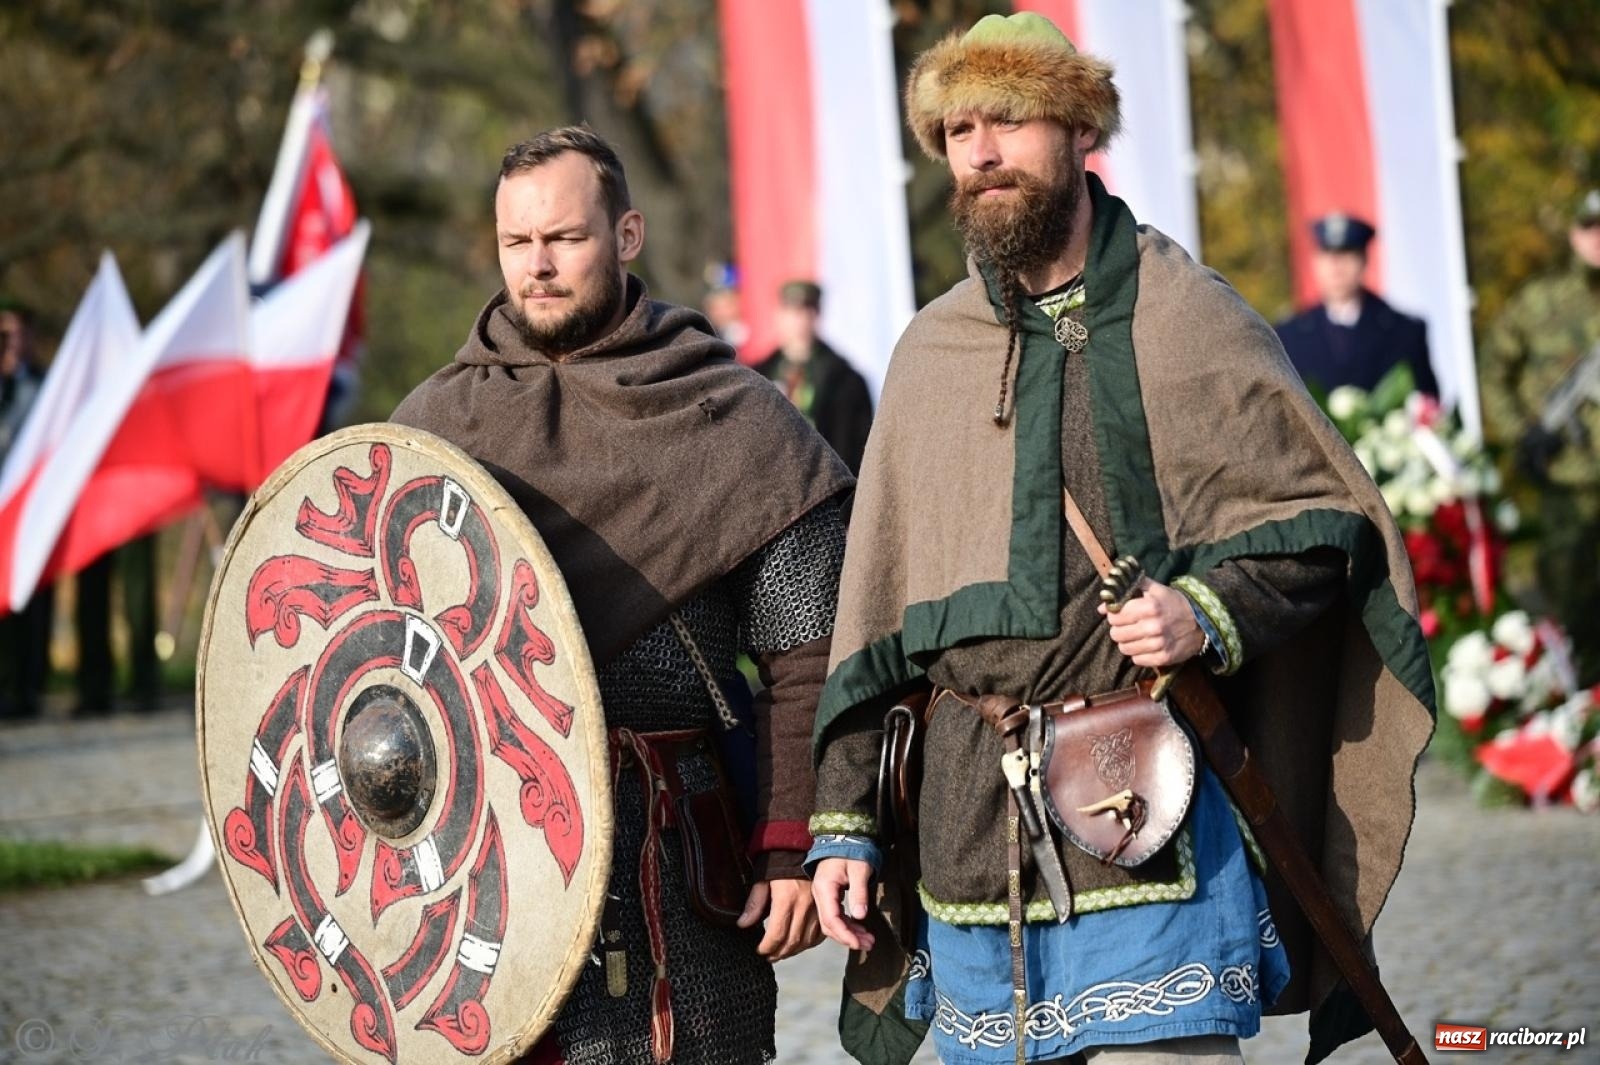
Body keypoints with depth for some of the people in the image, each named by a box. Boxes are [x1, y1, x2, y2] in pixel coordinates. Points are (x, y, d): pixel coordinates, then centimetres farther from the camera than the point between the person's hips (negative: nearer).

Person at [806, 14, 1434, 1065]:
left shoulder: (1182, 318, -1)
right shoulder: (932, 350, 13)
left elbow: (1325, 518, 1)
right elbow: (876, 609, 14)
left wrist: (1211, 611, -18)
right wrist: (843, 822, 10)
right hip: (968, 814, 5)